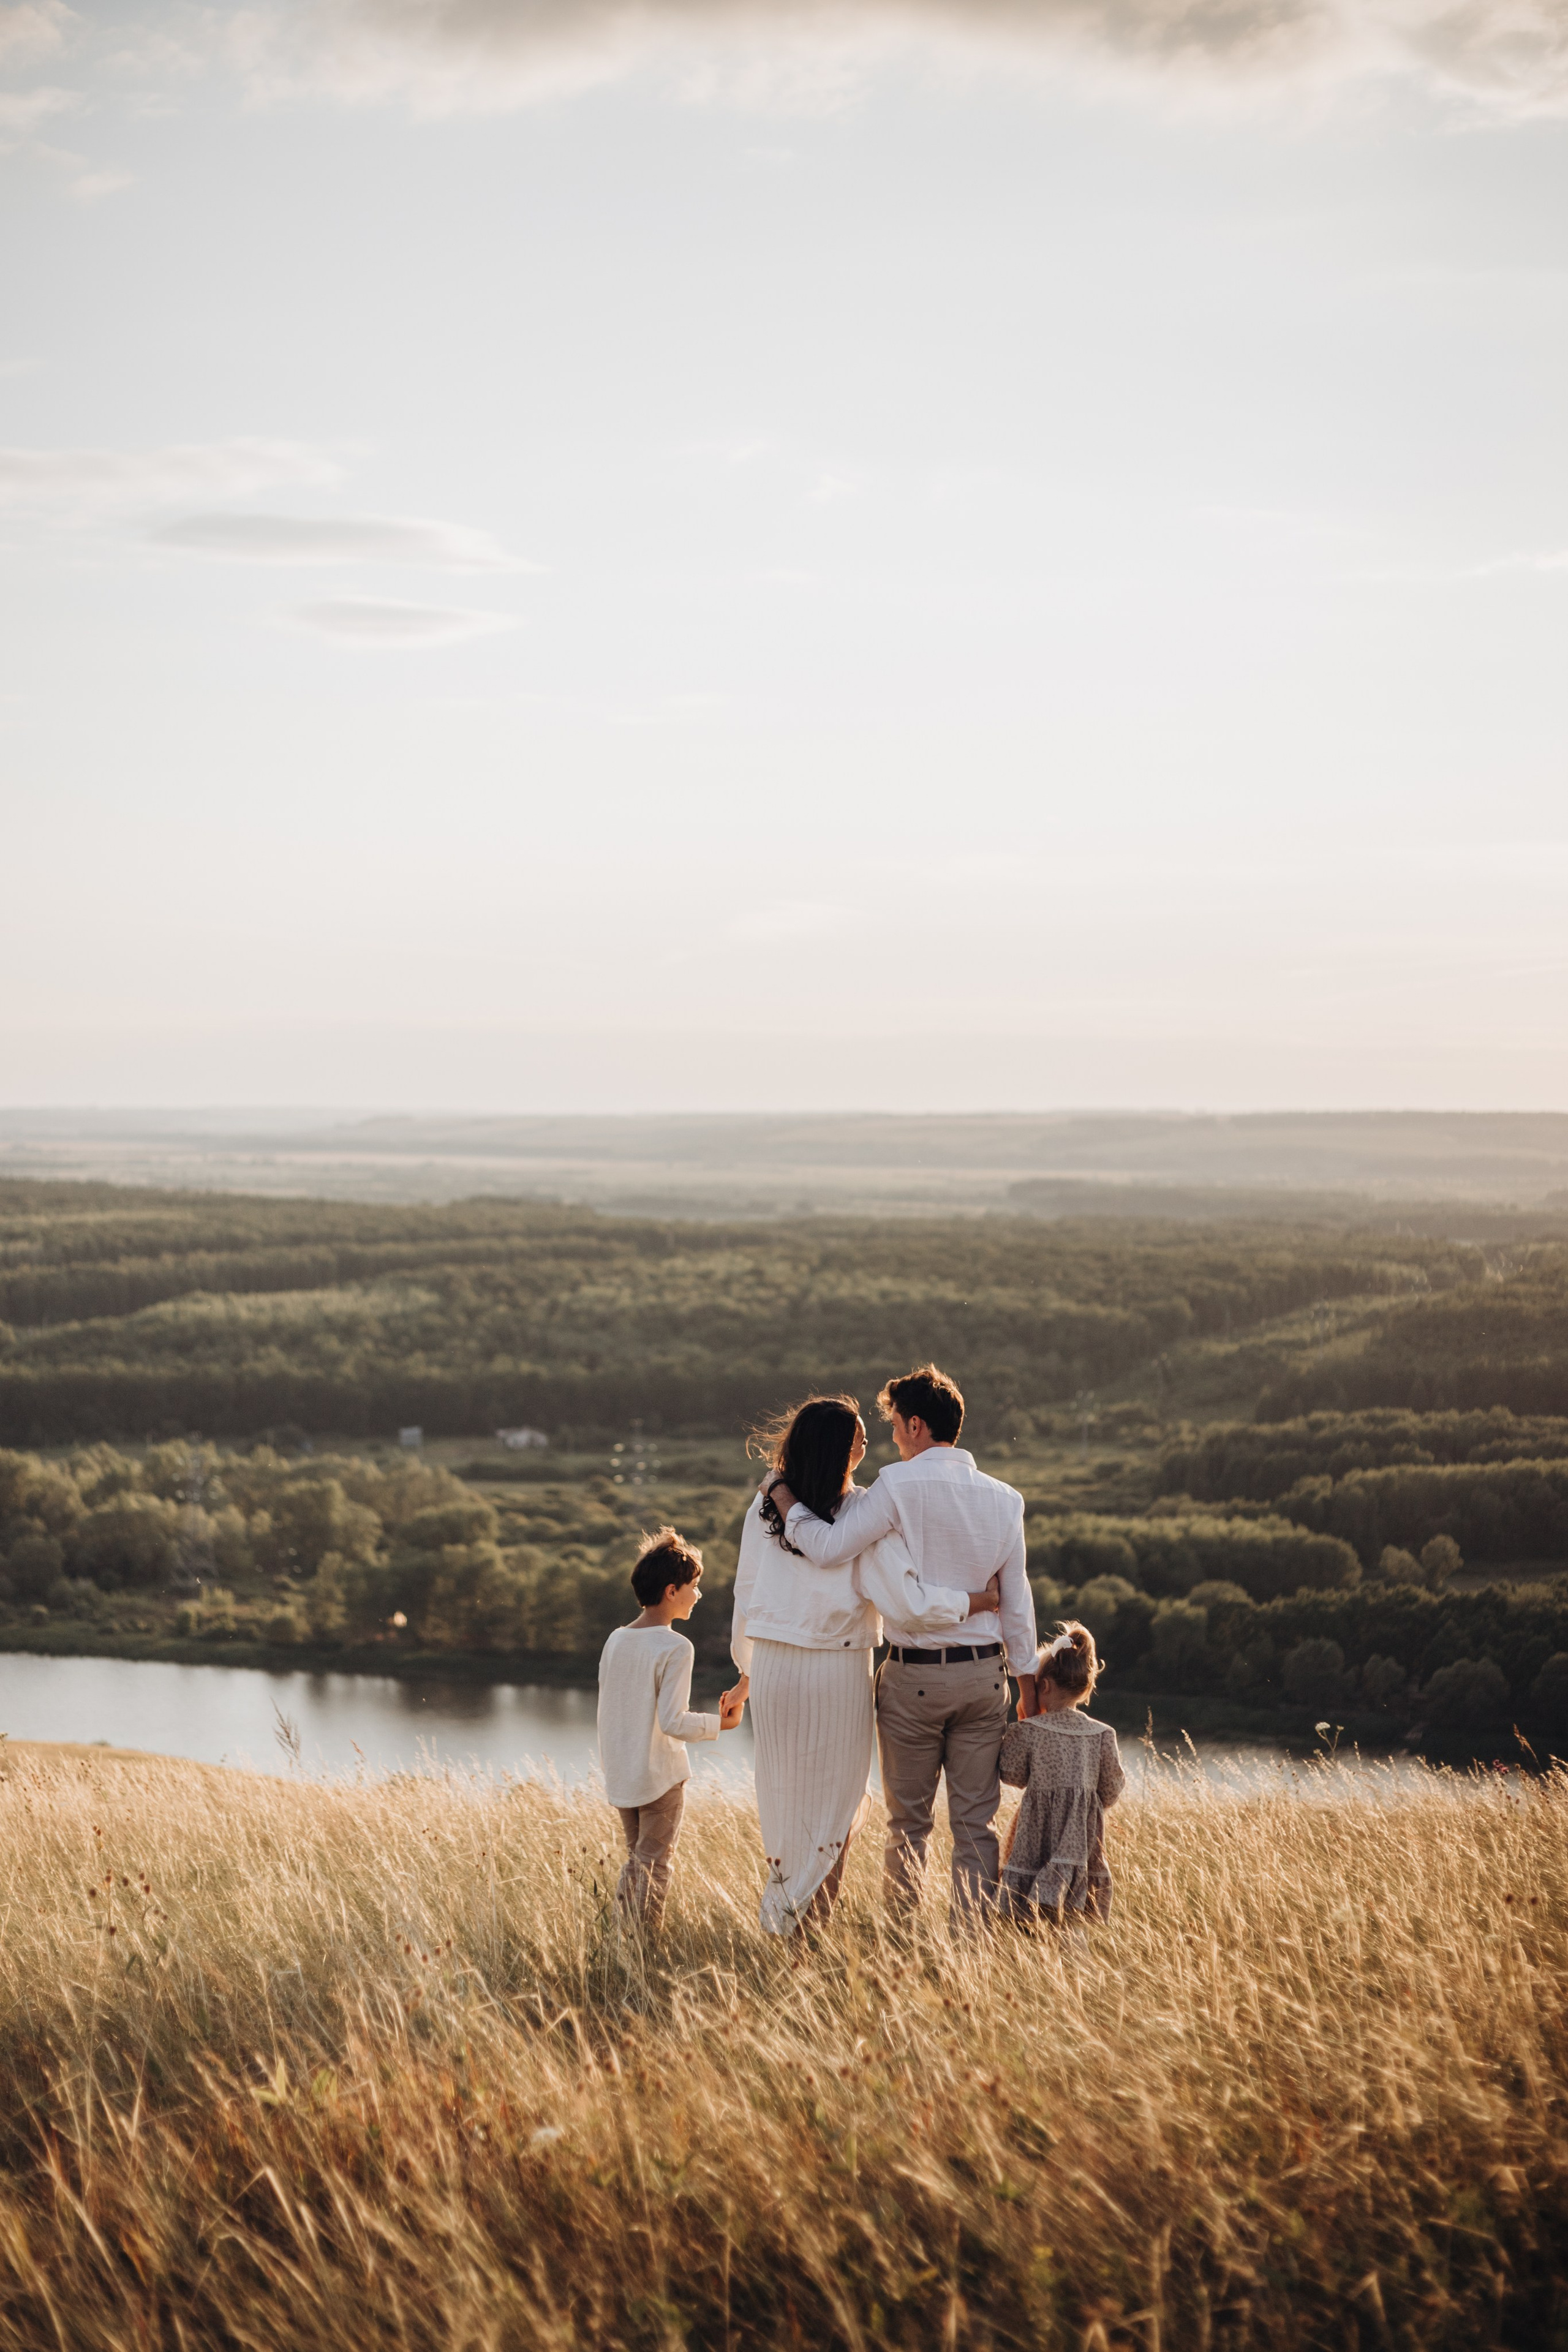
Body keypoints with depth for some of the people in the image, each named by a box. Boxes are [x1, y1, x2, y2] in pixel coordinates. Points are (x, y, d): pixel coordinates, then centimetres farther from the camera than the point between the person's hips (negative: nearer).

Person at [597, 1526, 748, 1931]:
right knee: (655, 1866, 1)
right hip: (660, 1776, -7)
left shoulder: (615, 1640, 5)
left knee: (635, 1860, 18)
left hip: (619, 1776, 7)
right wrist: (720, 1723, -7)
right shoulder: (676, 1648, -16)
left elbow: (608, 1712, 11)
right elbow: (672, 1722, -21)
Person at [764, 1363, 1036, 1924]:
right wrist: (1027, 1683, 14)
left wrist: (786, 1499, 0)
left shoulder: (899, 1486, -11)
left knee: (908, 1820, 8)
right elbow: (1016, 1599, 8)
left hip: (914, 1675, -3)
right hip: (983, 1673, 3)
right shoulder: (1004, 1499, 4)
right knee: (976, 1820, 6)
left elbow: (828, 1546, -17)